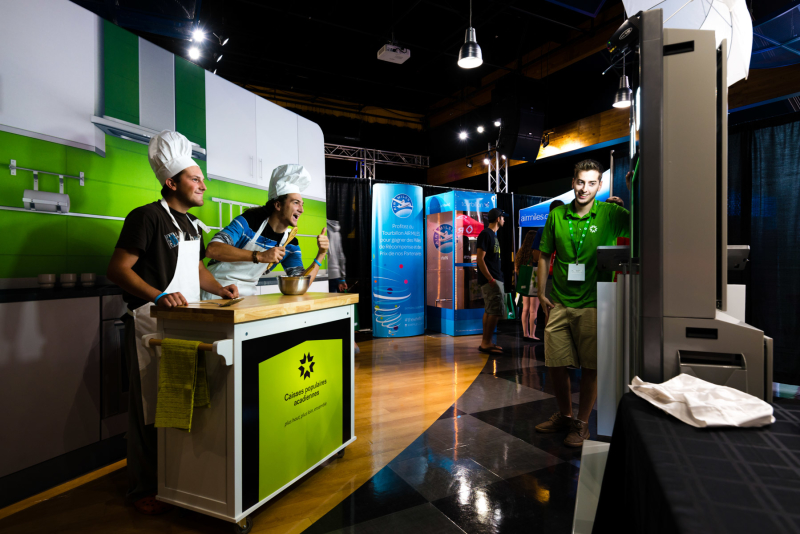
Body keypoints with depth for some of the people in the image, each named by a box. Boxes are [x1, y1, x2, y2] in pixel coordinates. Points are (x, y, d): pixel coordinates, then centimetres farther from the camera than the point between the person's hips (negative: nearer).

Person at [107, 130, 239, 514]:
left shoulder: (191, 224, 17)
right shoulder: (148, 217, -9)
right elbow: (118, 269, -15)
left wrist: (219, 288, 7)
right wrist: (158, 295, -29)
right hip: (150, 324, -8)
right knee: (149, 408, 2)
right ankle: (141, 489, 19)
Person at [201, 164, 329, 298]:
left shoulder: (291, 245, 2)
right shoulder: (248, 221, -13)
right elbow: (212, 250, -27)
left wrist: (321, 254, -14)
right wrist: (259, 256, -35)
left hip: (248, 294, 6)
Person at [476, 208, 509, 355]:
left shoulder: (493, 235, 18)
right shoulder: (485, 234, -12)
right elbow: (480, 259, -18)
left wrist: (493, 278, 16)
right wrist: (490, 279, -21)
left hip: (494, 279, 10)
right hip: (491, 280, -10)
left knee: (489, 311, 12)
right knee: (496, 311, -9)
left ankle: (486, 343, 18)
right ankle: (486, 343, -3)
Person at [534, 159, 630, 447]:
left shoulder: (610, 214, -2)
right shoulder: (557, 215, 6)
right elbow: (545, 256, 11)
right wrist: (541, 293, 6)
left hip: (592, 304, -3)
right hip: (559, 303, 3)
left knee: (590, 366, 6)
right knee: (555, 363, 9)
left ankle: (582, 422, 25)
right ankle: (564, 415, 32)